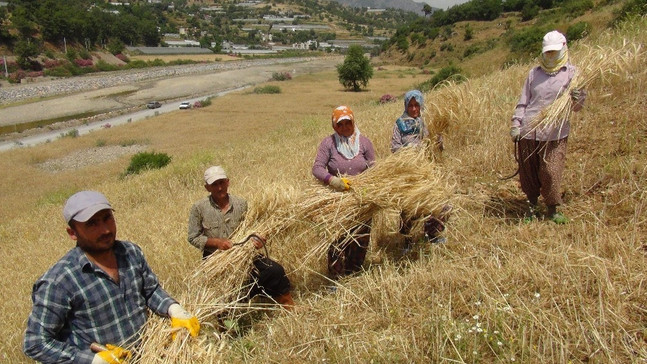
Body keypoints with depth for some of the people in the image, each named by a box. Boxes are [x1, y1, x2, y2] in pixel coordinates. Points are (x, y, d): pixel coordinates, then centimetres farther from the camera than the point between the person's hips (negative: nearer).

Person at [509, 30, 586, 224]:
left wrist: (578, 99, -21)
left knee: (551, 172, -6)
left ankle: (553, 209, 15)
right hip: (528, 131, 3)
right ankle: (532, 205, 27)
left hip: (555, 133, -3)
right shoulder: (534, 73, 13)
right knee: (528, 171, 8)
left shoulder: (572, 73, 5)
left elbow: (576, 107, 2)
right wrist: (515, 124, 4)